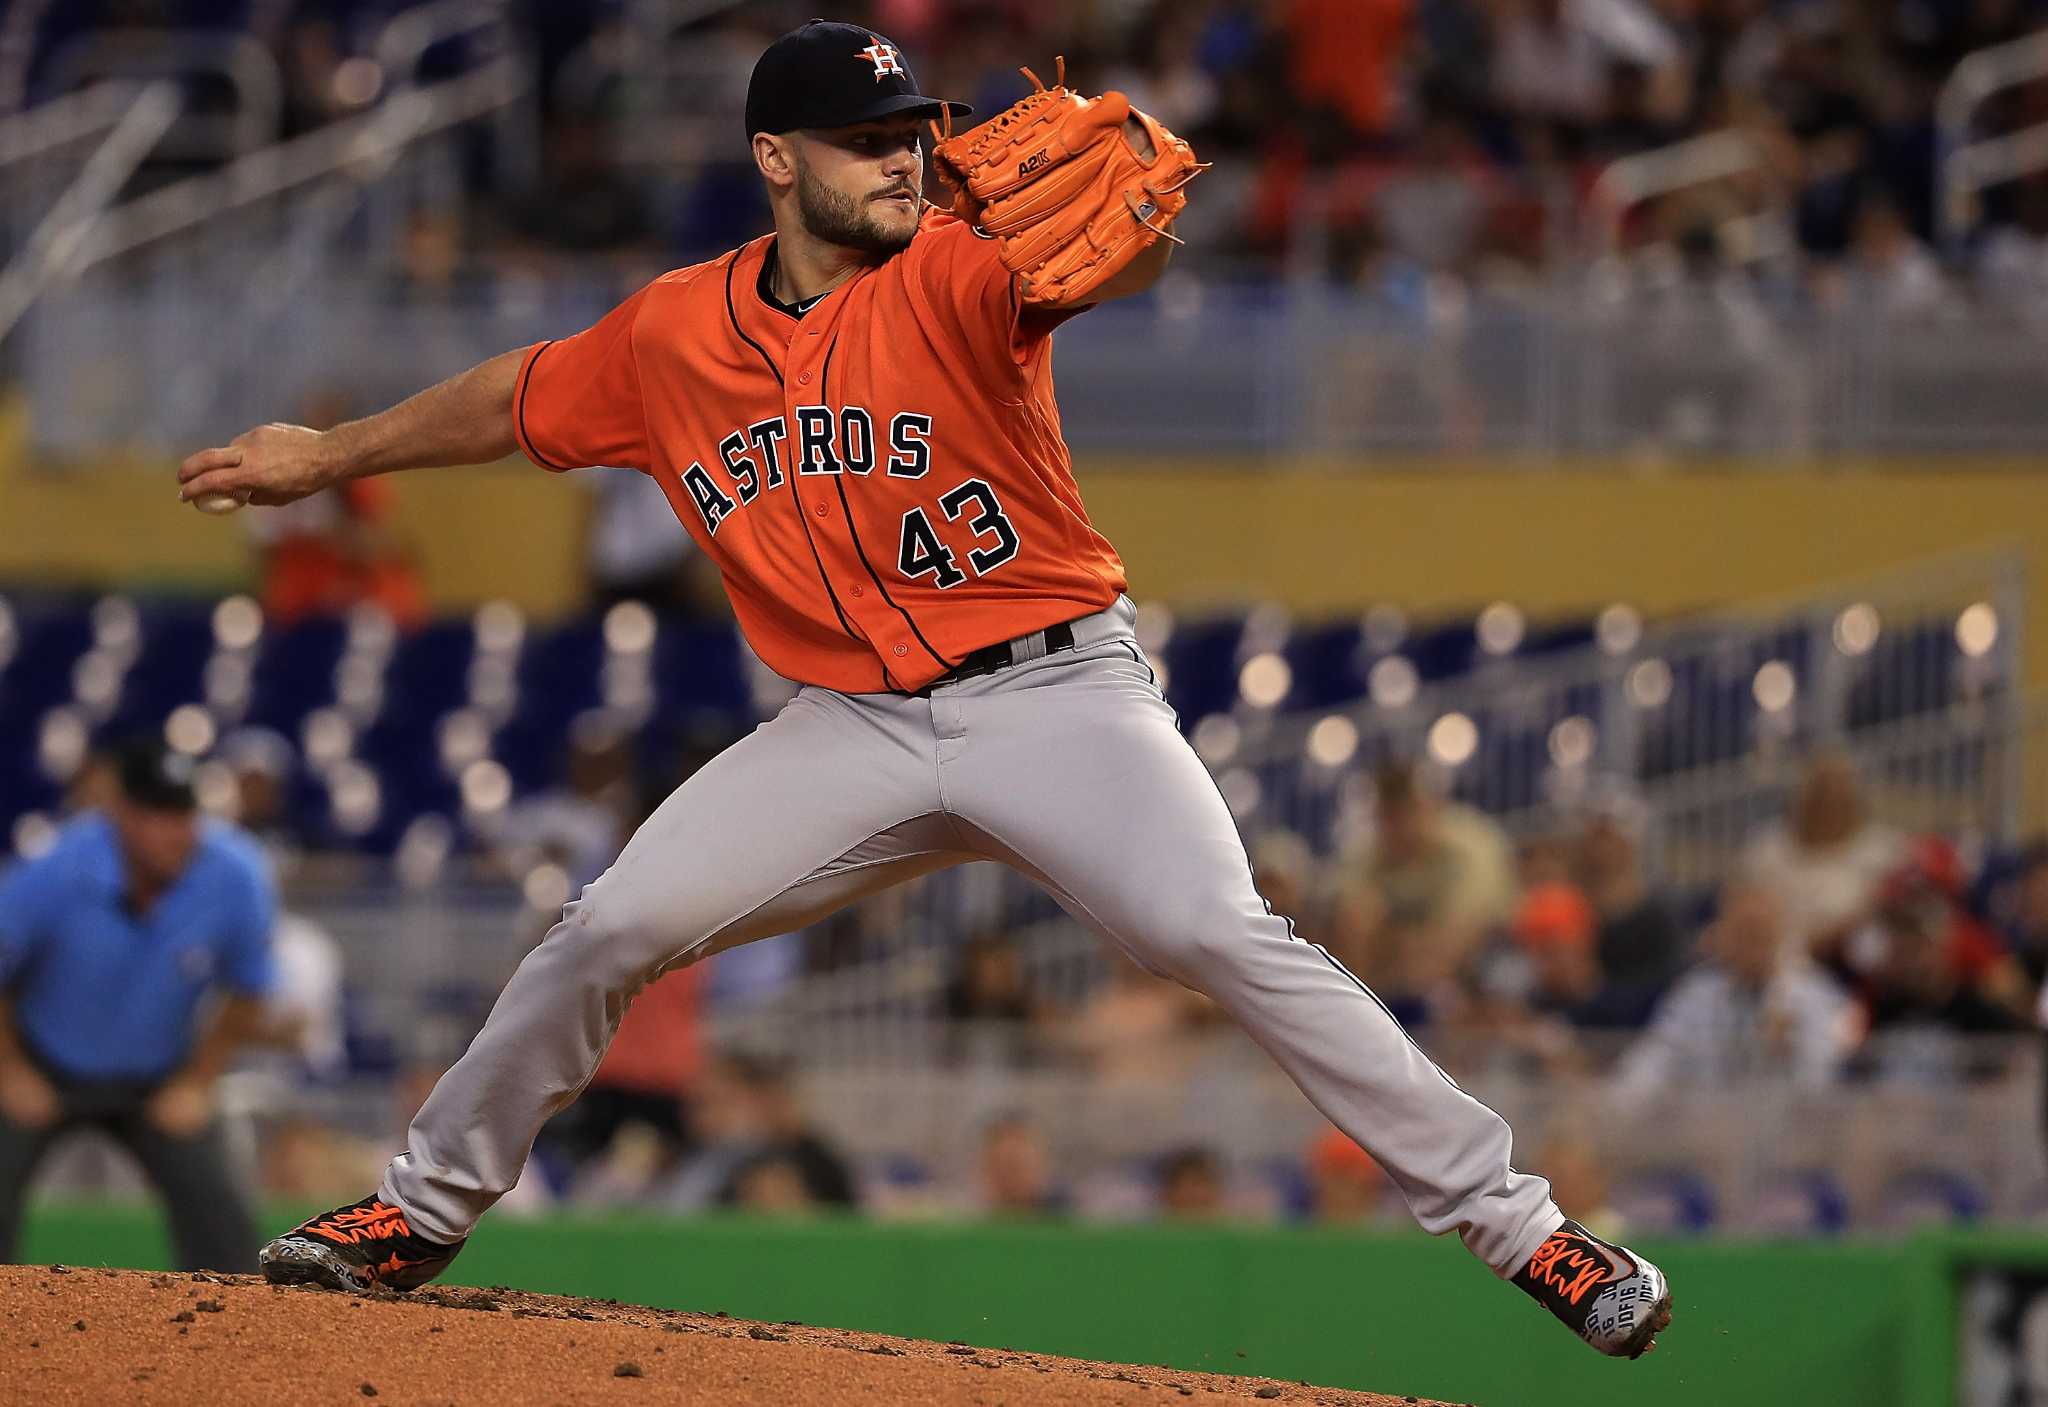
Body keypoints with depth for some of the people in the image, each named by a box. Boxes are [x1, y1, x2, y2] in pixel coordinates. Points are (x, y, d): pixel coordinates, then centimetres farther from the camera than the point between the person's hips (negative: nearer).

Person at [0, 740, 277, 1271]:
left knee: (216, 1211, -12)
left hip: (157, 1081, 2)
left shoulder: (235, 879, -23)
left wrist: (196, 1085, -5)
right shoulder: (54, 874, -29)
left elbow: (246, 997, -5)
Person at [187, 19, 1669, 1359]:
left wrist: (1122, 208, -56)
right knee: (610, 933, -4)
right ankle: (425, 1208, 17)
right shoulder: (673, 335, 3)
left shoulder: (958, 277, -12)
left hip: (1058, 696, -4)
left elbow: (1125, 252, -33)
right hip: (854, 732, 4)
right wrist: (330, 455, 29)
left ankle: (1514, 1222, -21)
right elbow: (520, 401, 21)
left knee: (1224, 935, -23)